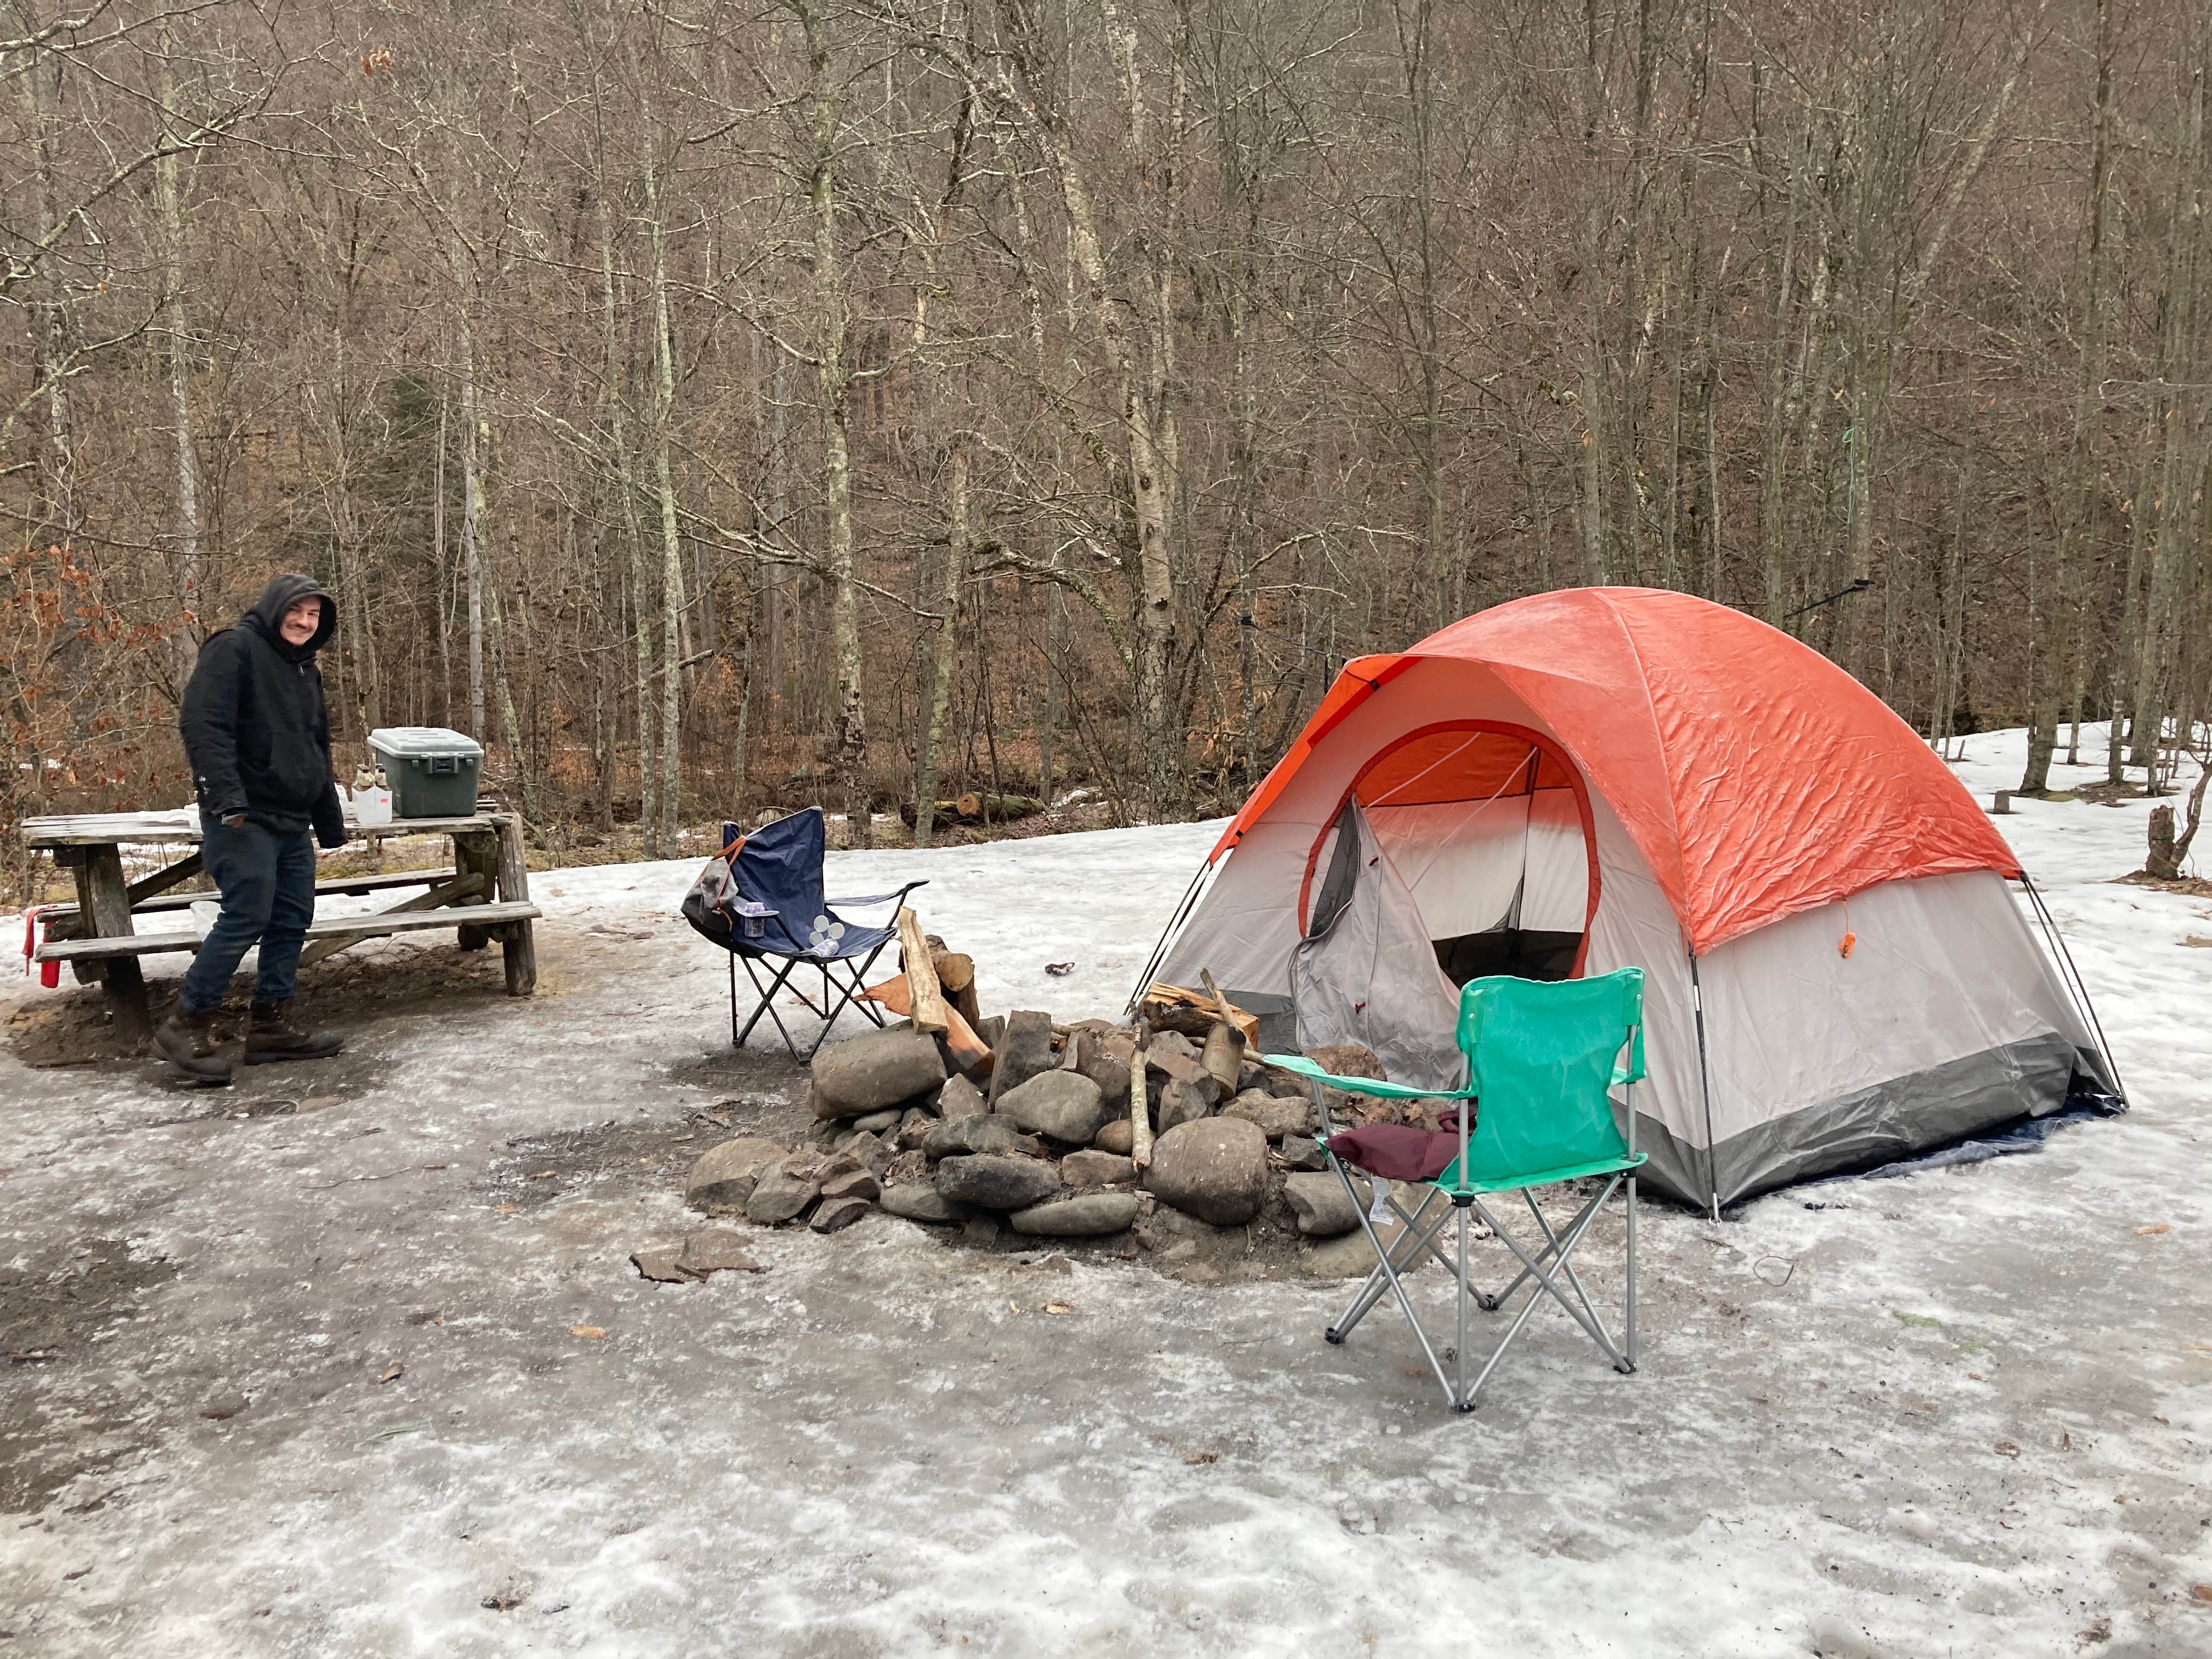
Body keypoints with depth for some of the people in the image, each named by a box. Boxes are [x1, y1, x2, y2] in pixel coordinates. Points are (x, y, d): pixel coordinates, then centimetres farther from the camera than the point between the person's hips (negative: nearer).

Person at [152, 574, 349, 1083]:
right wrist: (225, 796, -29)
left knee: (292, 921, 7)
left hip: (292, 823, 9)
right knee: (247, 918, -12)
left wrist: (331, 822, 25)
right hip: (243, 818, -9)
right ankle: (186, 1024, 0)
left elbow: (318, 752, 26)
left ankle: (271, 1026, 15)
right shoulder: (235, 649, -7)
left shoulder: (306, 670, 19)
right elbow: (202, 725, -19)